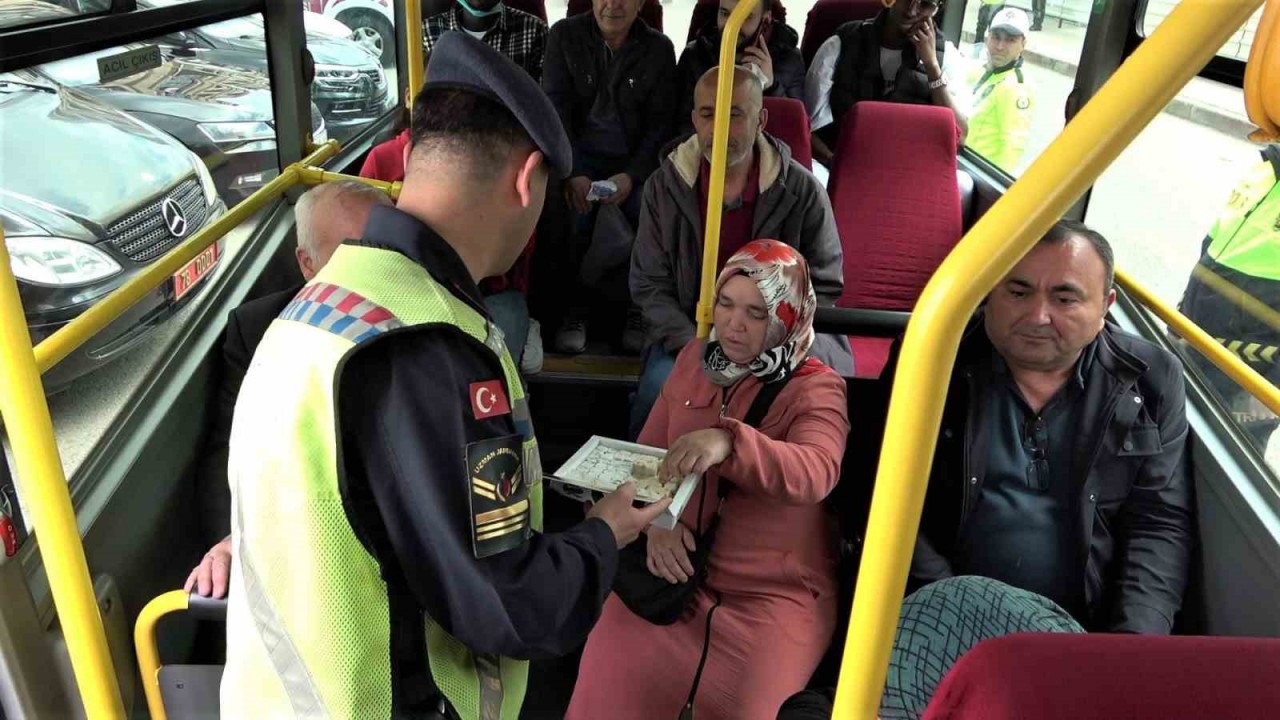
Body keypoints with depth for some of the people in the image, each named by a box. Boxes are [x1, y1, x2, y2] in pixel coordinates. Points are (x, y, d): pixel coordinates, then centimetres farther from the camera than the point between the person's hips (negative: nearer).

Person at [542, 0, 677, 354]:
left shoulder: (659, 48, 4)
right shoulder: (565, 35, 1)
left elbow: (660, 122, 0)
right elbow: (555, 107, -6)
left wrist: (632, 175, -18)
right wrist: (572, 173, -21)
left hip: (635, 160, 1)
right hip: (579, 154, -1)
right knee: (572, 209, -32)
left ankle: (639, 310, -9)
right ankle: (573, 311, -14)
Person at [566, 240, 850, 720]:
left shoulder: (817, 388, -7)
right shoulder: (695, 359, 7)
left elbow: (816, 473, -27)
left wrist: (729, 443, -44)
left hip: (774, 593, -3)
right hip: (678, 571, 4)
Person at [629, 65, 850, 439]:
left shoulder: (802, 191, -4)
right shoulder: (664, 185, -1)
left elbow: (825, 286, 2)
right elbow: (649, 284, 1)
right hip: (689, 335, 1)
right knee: (658, 390, -28)